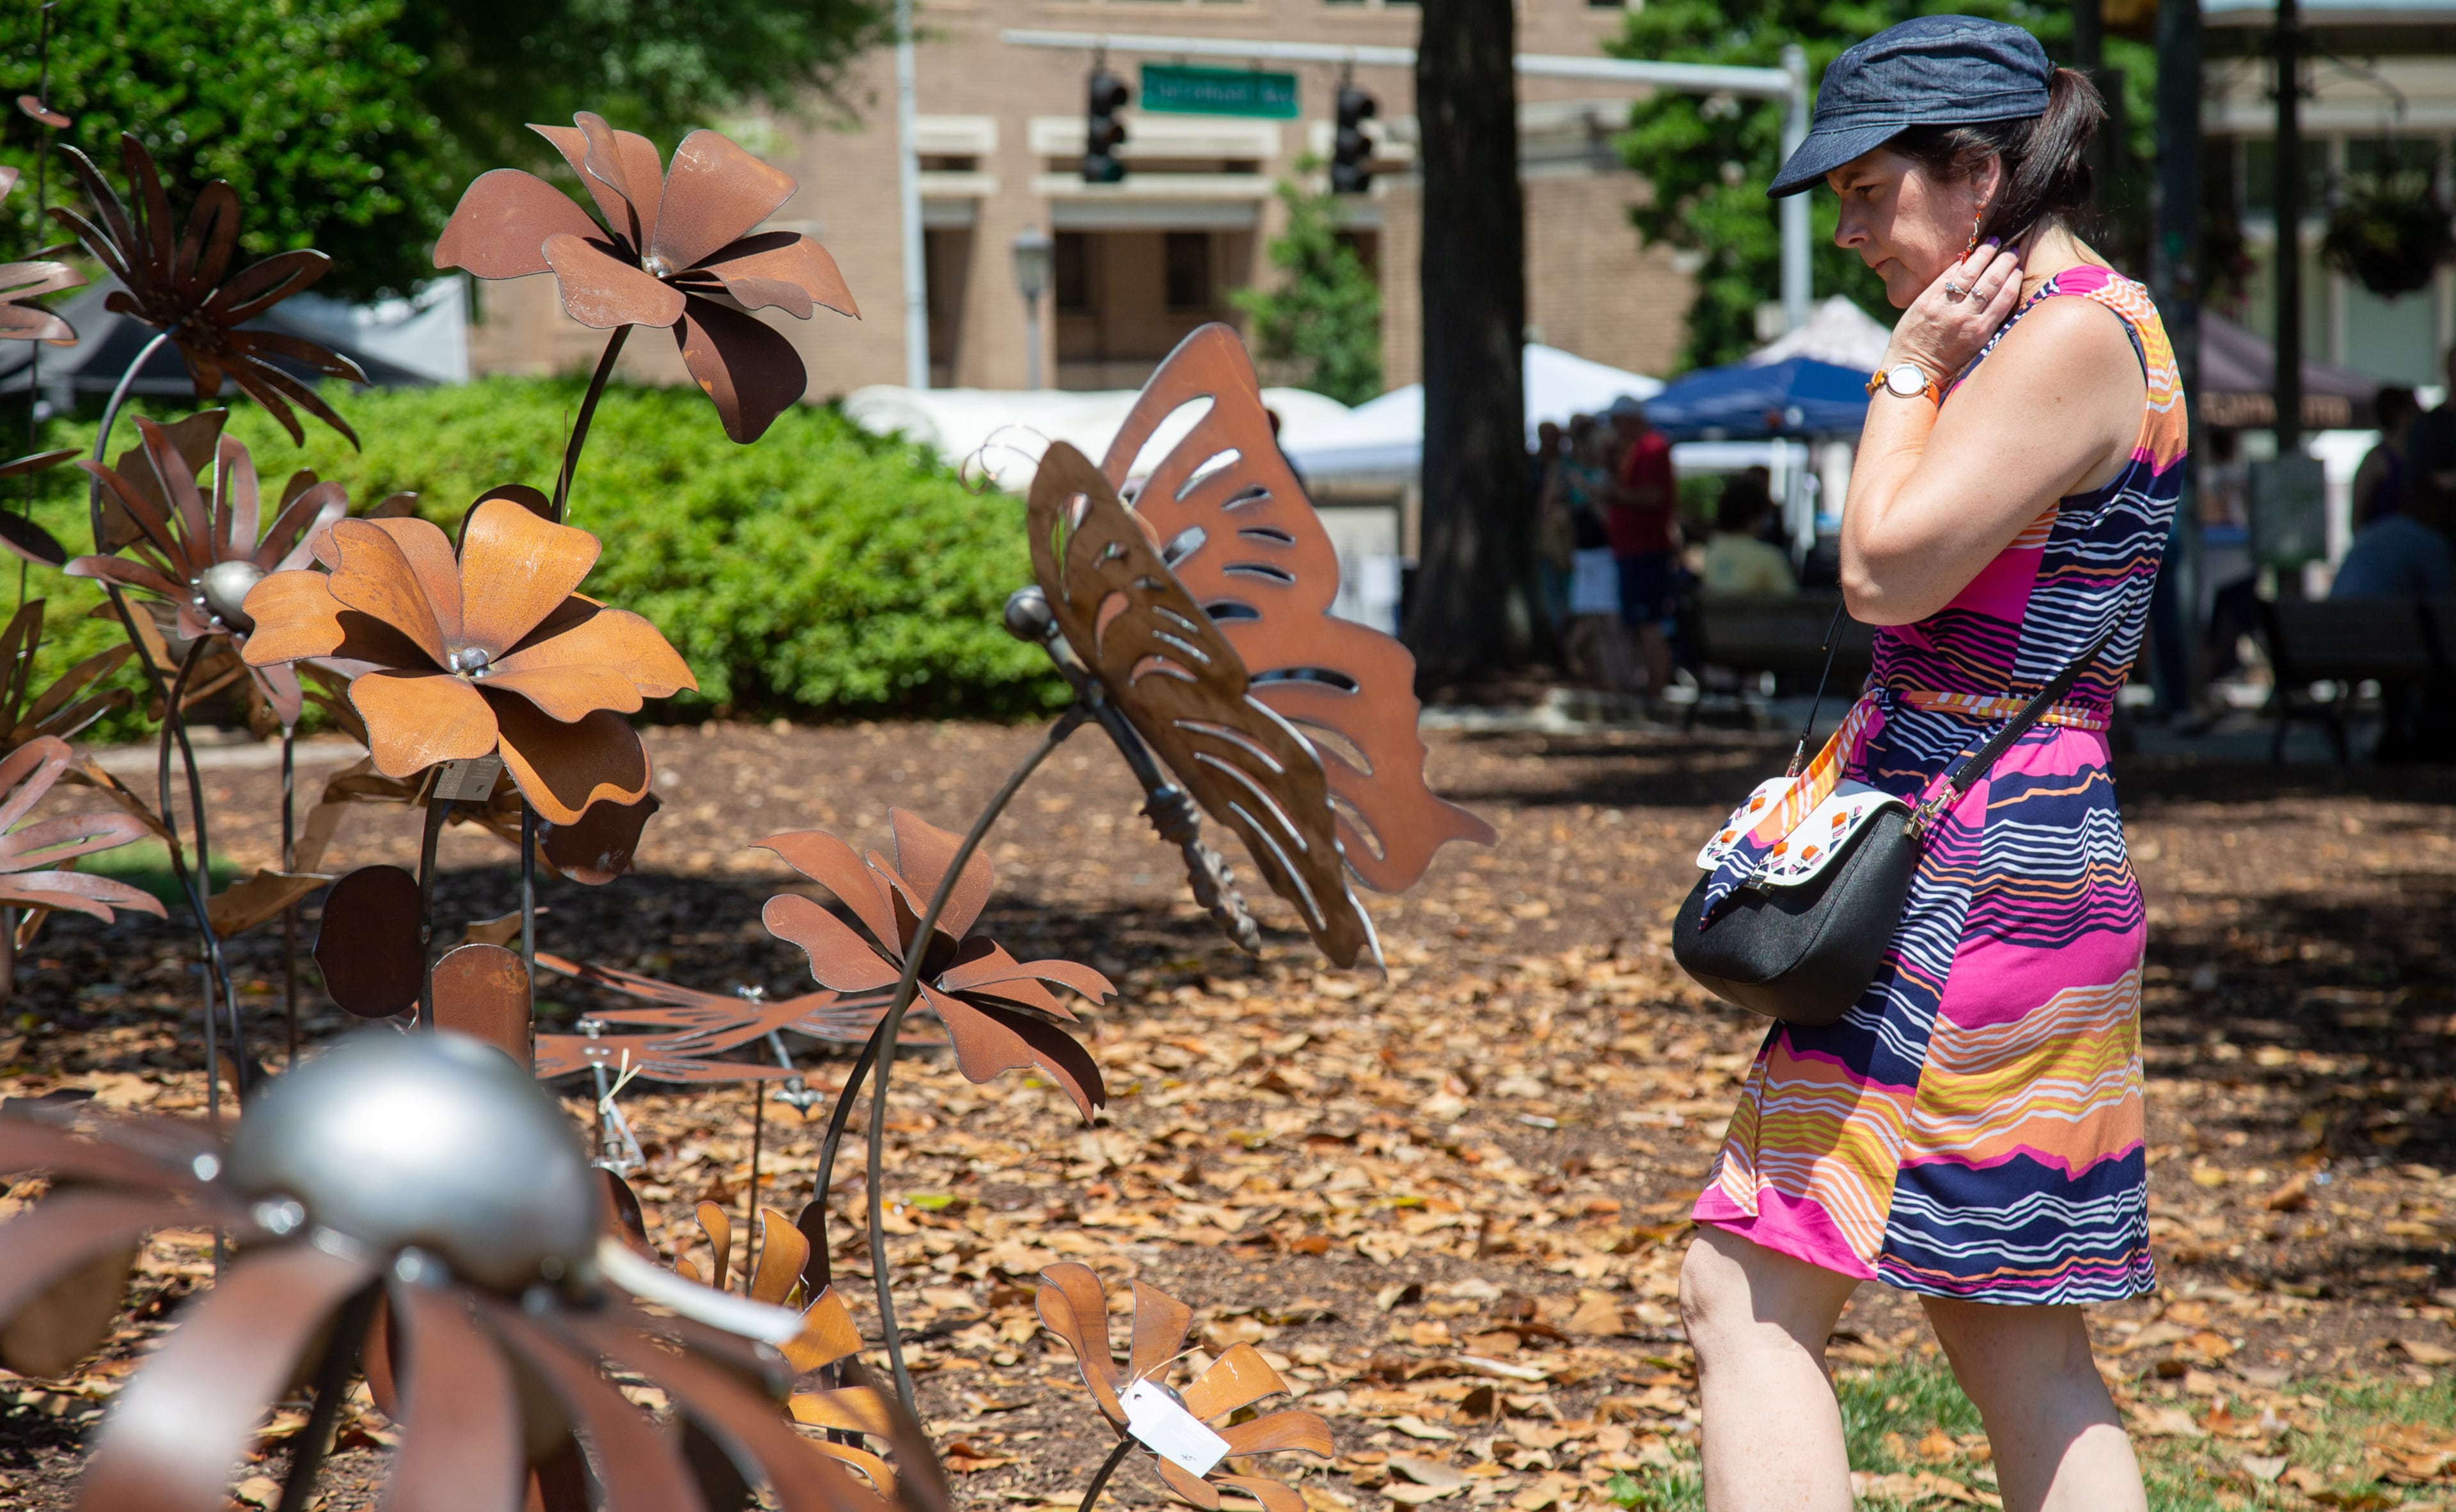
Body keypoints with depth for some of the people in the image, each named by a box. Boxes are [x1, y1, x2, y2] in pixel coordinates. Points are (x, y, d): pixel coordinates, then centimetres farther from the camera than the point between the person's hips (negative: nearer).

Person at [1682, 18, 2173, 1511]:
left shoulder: (2075, 334, -14)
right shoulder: (2067, 328, 17)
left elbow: (1888, 569, -19)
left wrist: (1910, 373, -9)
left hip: (1976, 881, -11)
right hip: (2026, 868, 11)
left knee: (1750, 1297, -11)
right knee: (2020, 1345, 12)